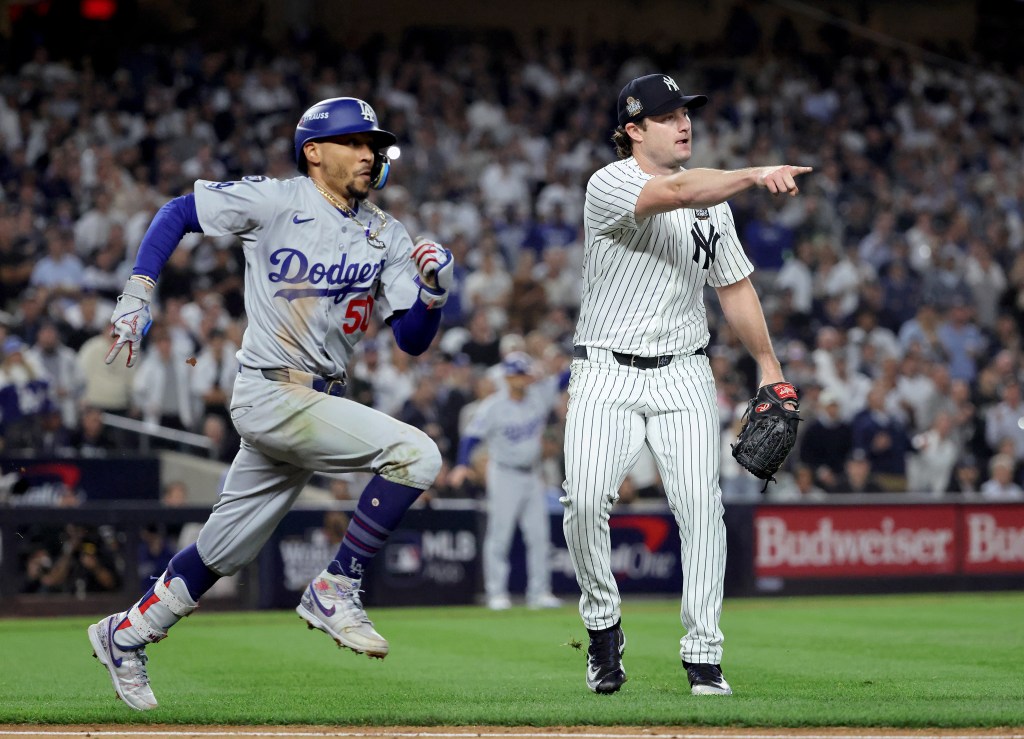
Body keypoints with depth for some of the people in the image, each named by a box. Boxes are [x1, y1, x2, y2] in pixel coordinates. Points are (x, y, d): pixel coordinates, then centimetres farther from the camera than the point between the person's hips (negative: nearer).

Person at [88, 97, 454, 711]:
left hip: (321, 401, 7)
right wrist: (137, 296, -6)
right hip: (271, 393, -6)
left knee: (228, 550, 13)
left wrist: (434, 290, -15)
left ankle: (127, 635, 30)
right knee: (414, 452, -22)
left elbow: (413, 340, 5)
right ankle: (335, 591, -12)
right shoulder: (274, 201, -7)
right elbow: (178, 212, 3)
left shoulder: (388, 237, 8)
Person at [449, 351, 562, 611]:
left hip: (532, 475, 5)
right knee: (499, 535, -5)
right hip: (504, 475, -5)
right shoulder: (492, 406, -14)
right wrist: (462, 466, -33)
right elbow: (471, 437, -18)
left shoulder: (541, 394, -1)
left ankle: (539, 592, 12)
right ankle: (496, 593, 0)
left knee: (539, 536, 5)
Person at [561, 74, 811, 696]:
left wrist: (770, 366, 14)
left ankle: (704, 654, -8)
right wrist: (754, 175, -44)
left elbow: (734, 285, 18)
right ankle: (603, 625, 6)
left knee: (701, 500, -13)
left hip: (684, 372, 4)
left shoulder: (710, 195, 11)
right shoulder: (610, 184, -9)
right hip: (607, 371, -4)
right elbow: (673, 191, -31)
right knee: (585, 500, -18)